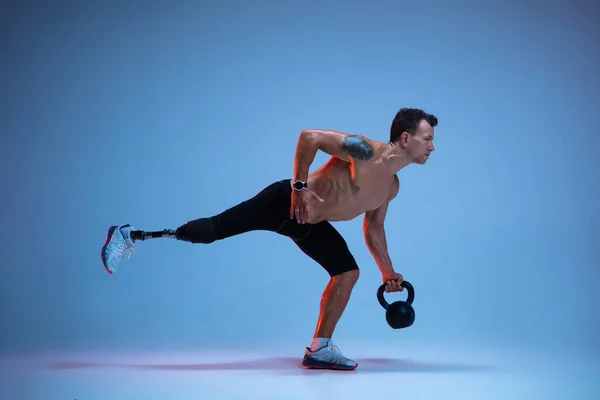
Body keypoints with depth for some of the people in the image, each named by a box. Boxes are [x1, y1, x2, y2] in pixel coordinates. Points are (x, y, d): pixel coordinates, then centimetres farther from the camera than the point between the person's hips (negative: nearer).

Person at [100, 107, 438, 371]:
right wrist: (299, 186, -26)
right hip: (285, 202, -8)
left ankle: (319, 349, 10)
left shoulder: (392, 186, 3)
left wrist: (388, 271, 17)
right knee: (211, 230, -11)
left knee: (348, 273, 2)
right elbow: (309, 136, -25)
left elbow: (374, 228, 19)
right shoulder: (362, 149, -24)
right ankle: (130, 236, 1)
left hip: (311, 224, 8)